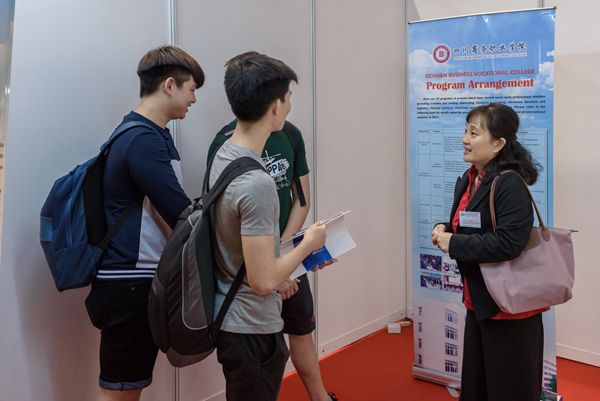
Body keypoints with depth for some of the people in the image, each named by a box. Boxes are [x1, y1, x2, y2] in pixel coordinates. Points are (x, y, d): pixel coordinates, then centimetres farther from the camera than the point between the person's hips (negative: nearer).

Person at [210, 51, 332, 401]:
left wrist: (282, 272, 15)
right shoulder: (257, 183, -29)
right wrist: (308, 244, -12)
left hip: (230, 317, 9)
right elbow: (262, 281, -27)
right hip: (251, 327, -8)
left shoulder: (222, 156, 0)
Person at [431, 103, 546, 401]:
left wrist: (453, 243, -22)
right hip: (478, 300, 9)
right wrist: (445, 230, -2)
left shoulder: (509, 184, -20)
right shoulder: (468, 180, 8)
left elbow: (509, 243, -29)